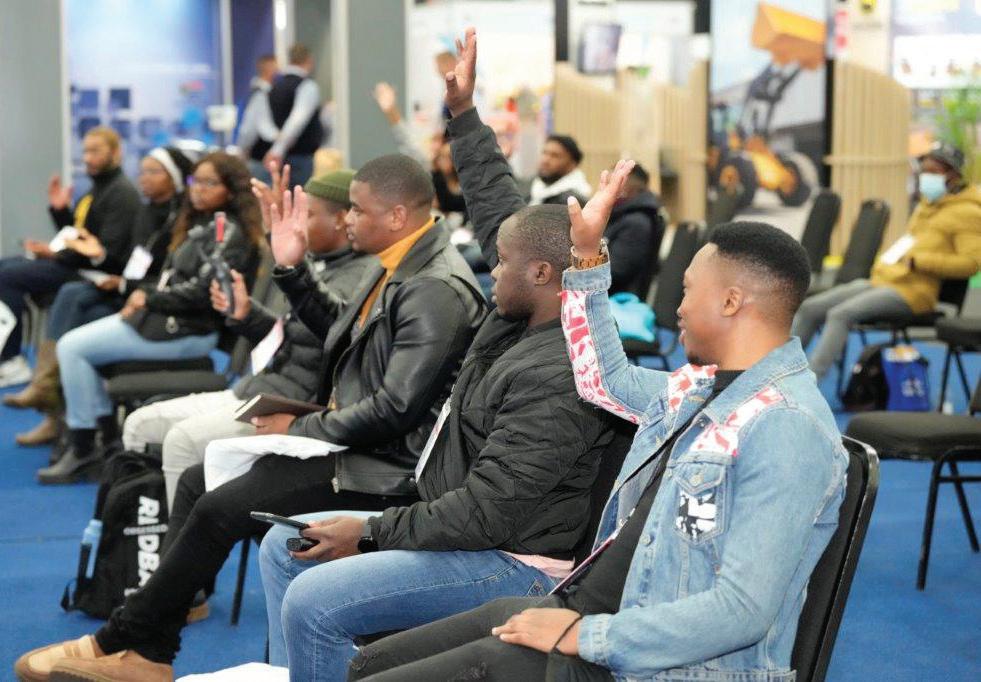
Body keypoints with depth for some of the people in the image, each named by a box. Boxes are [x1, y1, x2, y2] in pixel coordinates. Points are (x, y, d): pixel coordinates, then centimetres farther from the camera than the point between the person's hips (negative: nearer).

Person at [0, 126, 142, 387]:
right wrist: (59, 209, 3)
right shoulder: (95, 191, 19)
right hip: (76, 262, 10)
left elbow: (108, 252, -21)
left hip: (99, 273, -10)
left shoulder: (122, 193, -12)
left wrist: (57, 254, -19)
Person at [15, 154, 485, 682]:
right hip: (348, 436, 11)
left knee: (220, 510, -18)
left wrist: (299, 428, -15)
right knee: (196, 482, 7)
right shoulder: (396, 266, 9)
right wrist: (291, 269, 11)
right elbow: (338, 329, 24)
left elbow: (395, 409, -26)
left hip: (385, 466, -11)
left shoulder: (436, 291, -22)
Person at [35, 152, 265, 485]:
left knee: (73, 349, -11)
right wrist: (143, 296, 2)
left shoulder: (231, 233, -12)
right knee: (71, 344, 8)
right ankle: (109, 439, 7)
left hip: (189, 331, -10)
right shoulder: (200, 225, 17)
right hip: (167, 318, 10)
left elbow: (202, 291, -19)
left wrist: (149, 299, -11)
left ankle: (83, 451, -3)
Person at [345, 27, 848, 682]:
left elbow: (744, 609, -26)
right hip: (586, 609, 10)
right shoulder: (702, 385, 8)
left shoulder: (787, 429, -21)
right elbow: (608, 381, 29)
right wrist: (589, 257, 21)